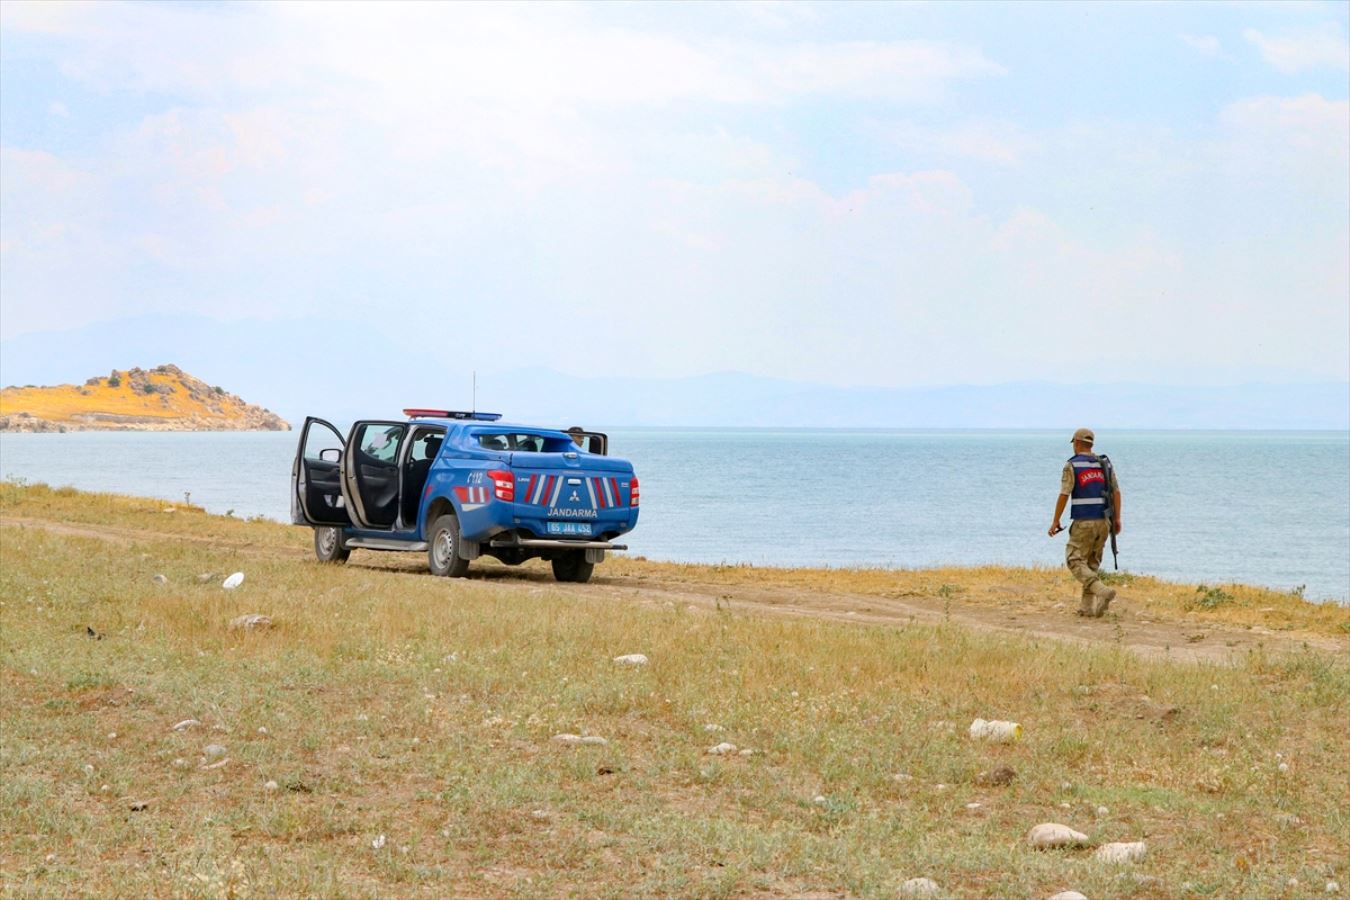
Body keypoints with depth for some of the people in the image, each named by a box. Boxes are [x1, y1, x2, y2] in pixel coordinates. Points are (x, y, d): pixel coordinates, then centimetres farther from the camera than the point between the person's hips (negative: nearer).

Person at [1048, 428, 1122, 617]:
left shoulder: (1072, 465, -7)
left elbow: (1064, 495, -10)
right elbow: (1116, 492, 6)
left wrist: (1055, 521, -3)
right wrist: (1117, 519, 9)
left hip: (1083, 522, -6)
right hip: (1103, 521, 6)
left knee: (1075, 562, -2)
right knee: (1092, 563, 15)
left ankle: (1102, 591, -23)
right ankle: (1087, 606, 12)